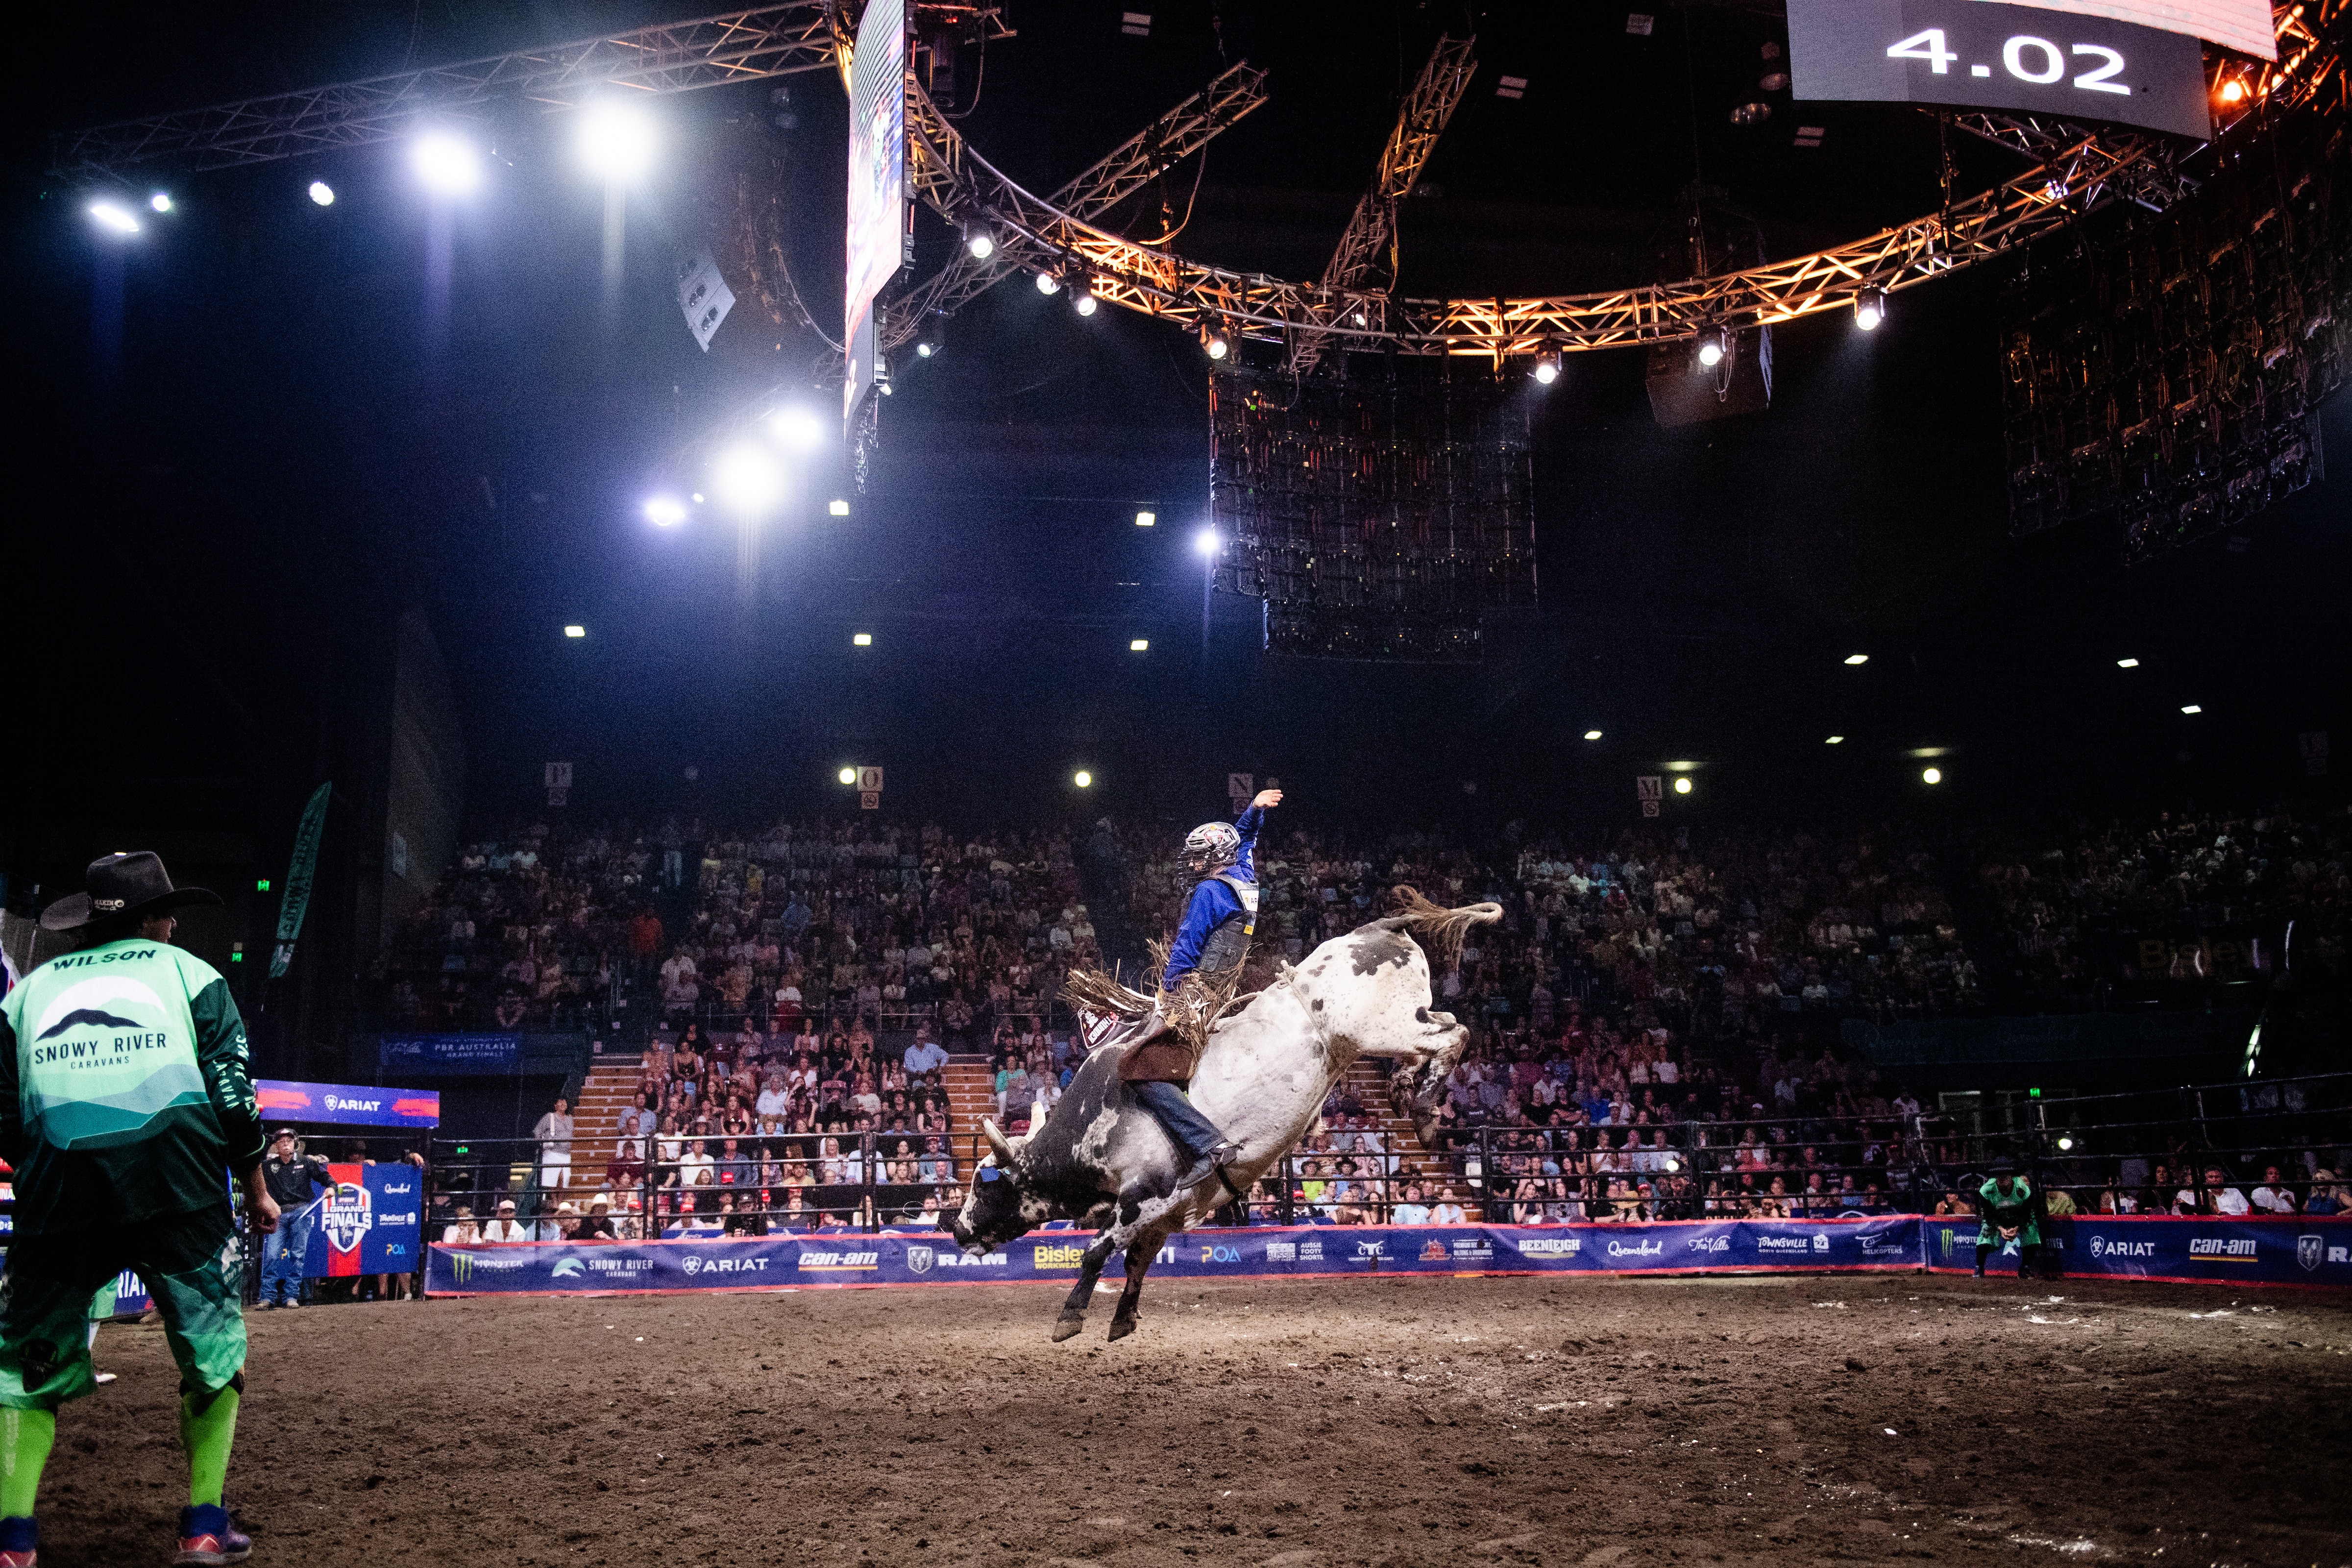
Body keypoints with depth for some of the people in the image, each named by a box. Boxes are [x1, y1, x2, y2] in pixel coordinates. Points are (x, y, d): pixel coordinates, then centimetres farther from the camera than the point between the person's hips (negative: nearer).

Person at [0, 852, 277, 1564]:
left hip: (58, 1193, 2)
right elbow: (233, 1095, 6)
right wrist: (256, 1190, 17)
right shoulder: (188, 972, 15)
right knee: (213, 1349, 12)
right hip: (178, 1192, -2)